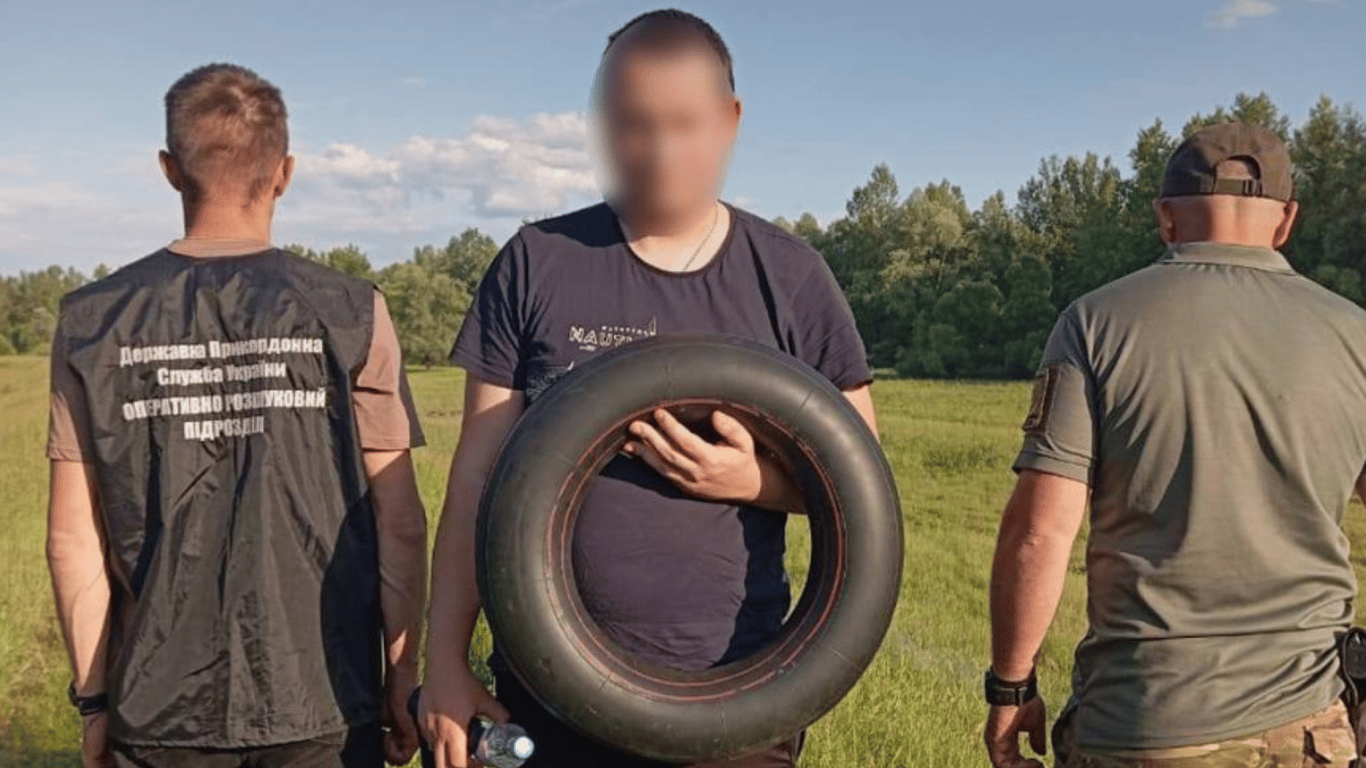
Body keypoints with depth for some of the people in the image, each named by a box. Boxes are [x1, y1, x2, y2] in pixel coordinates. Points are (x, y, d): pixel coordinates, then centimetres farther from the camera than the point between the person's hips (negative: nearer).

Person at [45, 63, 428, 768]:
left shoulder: (93, 323, -2)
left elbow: (72, 538, 0)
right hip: (320, 703, -1)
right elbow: (400, 523, -7)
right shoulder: (350, 315, -7)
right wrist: (403, 677, 3)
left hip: (160, 711, 2)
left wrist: (94, 698, 10)